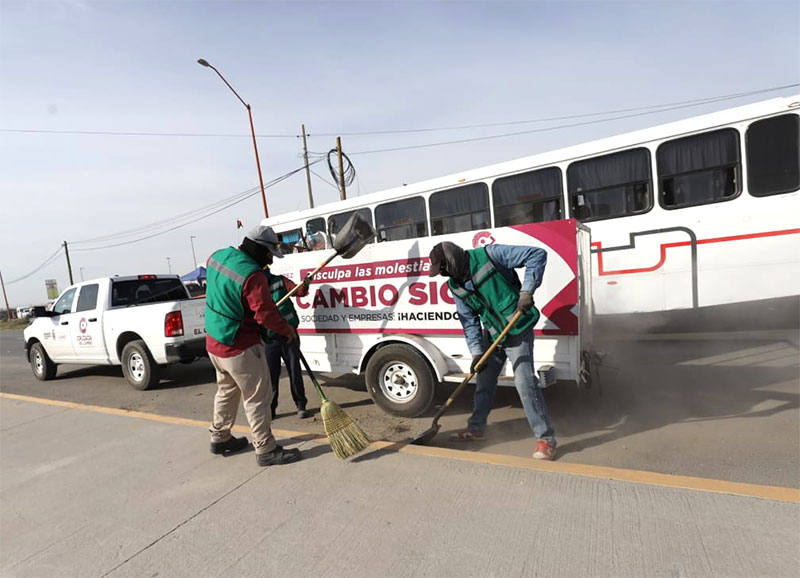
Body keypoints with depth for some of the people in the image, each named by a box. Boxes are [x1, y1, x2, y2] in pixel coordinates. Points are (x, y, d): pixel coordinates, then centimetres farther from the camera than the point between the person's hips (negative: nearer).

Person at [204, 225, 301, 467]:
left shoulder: (218, 256, 0)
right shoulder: (252, 276, -26)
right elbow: (266, 313, -23)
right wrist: (287, 330, -8)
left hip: (215, 343, 9)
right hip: (240, 349, -9)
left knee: (227, 390, 25)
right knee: (257, 398, 2)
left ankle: (220, 438, 40)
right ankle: (266, 450, 12)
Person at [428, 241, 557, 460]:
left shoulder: (489, 254, -19)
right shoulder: (455, 285, 1)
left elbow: (537, 254, -18)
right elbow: (469, 321, 3)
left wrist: (526, 291, -26)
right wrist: (476, 352, -7)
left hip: (518, 329, -7)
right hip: (492, 333, 7)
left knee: (525, 381, -13)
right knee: (484, 382, 15)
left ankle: (545, 438, 2)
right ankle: (476, 427, 34)